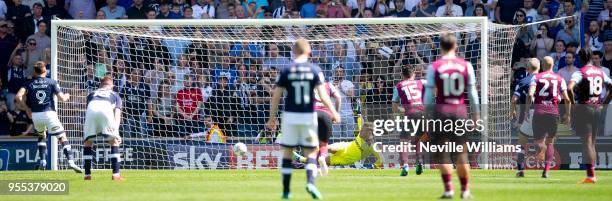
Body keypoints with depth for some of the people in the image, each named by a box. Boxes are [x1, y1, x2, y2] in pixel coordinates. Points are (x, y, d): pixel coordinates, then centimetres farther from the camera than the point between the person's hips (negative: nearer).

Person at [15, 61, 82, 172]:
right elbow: (62, 98, -1)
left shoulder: (29, 83, 8)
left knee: (41, 136, 29)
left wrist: (27, 107, 9)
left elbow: (18, 97, -5)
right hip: (49, 113, -3)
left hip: (35, 115, 3)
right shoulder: (52, 82, 3)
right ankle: (70, 161, -15)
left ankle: (43, 161, 19)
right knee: (62, 137, 0)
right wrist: (66, 96, 22)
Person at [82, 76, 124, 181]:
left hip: (91, 110, 1)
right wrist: (115, 128, 8)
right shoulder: (115, 95, 35)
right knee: (114, 142, 11)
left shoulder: (92, 94, 41)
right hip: (106, 109, -1)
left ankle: (87, 174, 9)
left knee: (88, 142, 15)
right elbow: (117, 113, 19)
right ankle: (115, 174, 1)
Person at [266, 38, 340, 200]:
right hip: (309, 115, 0)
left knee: (287, 153, 10)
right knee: (311, 153, 8)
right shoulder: (315, 70, -2)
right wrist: (334, 112, 7)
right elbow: (323, 96, -6)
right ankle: (311, 182, -17)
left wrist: (272, 117, 10)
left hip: (290, 116, 0)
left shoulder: (286, 71, -1)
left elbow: (276, 97, 0)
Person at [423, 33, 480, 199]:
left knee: (440, 152, 5)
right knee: (461, 151, 10)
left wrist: (427, 115, 5)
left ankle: (449, 188, -6)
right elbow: (472, 92, 3)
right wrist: (476, 114, 11)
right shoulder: (466, 66, 1)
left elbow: (429, 94, -3)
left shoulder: (434, 67, -3)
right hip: (460, 110, 2)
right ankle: (465, 190, 13)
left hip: (441, 110, -2)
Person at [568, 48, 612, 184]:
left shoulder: (580, 73, -10)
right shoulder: (601, 72, 8)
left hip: (584, 108, -5)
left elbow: (570, 88, -26)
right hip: (597, 109, 5)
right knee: (592, 143, 15)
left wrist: (573, 102, -12)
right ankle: (592, 173, 15)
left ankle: (590, 176, -12)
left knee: (587, 142, -7)